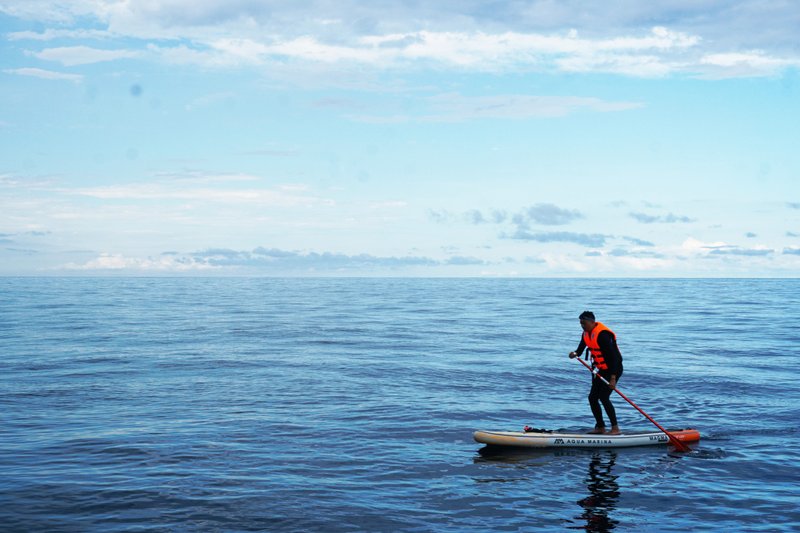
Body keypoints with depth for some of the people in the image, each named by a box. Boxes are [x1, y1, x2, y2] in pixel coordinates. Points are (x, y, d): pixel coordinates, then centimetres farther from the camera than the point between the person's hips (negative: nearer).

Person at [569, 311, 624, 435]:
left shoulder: (602, 335, -25)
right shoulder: (586, 333, 4)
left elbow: (613, 356, -27)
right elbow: (581, 348, 10)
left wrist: (613, 378, -30)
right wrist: (575, 354, -16)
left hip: (613, 369, -9)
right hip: (602, 370, 9)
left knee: (604, 397, -16)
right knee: (592, 398, 7)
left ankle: (615, 428, -7)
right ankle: (600, 427, 17)